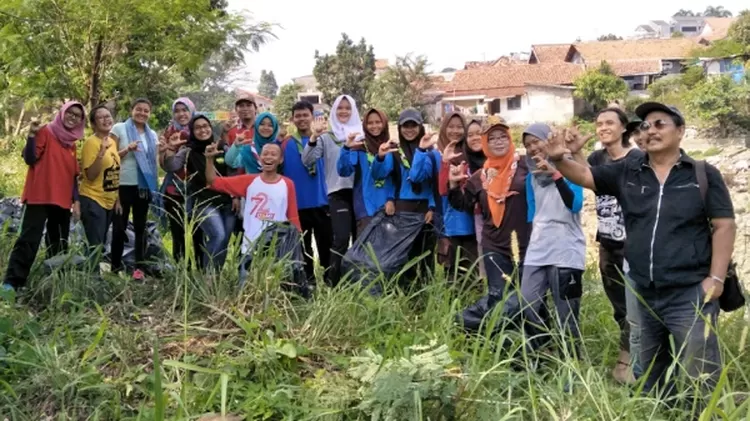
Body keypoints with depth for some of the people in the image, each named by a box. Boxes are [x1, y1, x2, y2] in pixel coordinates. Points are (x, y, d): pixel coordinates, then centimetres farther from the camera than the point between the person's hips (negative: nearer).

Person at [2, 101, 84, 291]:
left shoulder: (71, 142, 16)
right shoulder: (46, 132, -2)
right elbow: (30, 159, -10)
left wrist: (76, 200, 11)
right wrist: (32, 135, -23)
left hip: (62, 201, 7)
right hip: (40, 197, -7)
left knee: (59, 244, 9)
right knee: (29, 240, -11)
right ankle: (11, 282, -10)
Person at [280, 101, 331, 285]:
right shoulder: (287, 144, -1)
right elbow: (281, 172, 0)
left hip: (320, 201, 0)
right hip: (298, 202, 0)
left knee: (326, 242, 5)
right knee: (303, 245, 11)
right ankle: (308, 280, 22)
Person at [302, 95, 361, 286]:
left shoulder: (362, 135, 9)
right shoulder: (326, 137, 7)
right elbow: (307, 161, -2)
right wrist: (314, 137, -15)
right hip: (338, 193, -2)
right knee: (341, 238, -16)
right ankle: (332, 283, -8)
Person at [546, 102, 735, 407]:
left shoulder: (703, 175, -1)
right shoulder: (627, 173, 6)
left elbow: (724, 226, -2)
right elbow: (583, 175, 1)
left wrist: (716, 277, -9)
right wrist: (559, 160, -21)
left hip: (690, 293, -4)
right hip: (642, 295, 4)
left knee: (700, 375, -2)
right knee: (649, 376, 18)